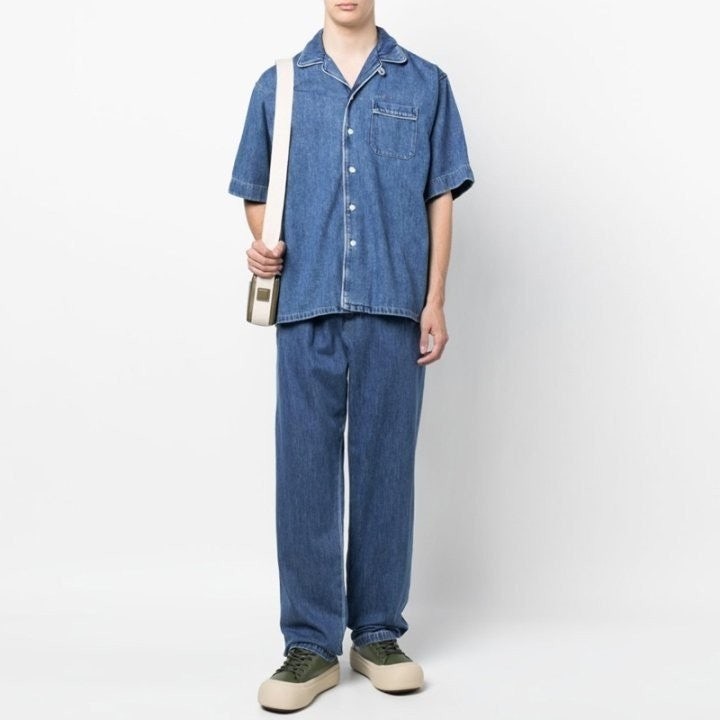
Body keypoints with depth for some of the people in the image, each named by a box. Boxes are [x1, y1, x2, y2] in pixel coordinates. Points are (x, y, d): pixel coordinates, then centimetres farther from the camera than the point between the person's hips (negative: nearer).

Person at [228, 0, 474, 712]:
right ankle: (311, 644, 11)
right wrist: (260, 245, -5)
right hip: (306, 305, 1)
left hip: (393, 306, 0)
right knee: (303, 470, 1)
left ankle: (378, 633, 18)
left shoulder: (425, 84, 10)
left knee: (385, 466, 5)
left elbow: (440, 198, 8)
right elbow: (256, 192, 17)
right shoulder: (279, 84, 13)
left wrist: (435, 300, 1)